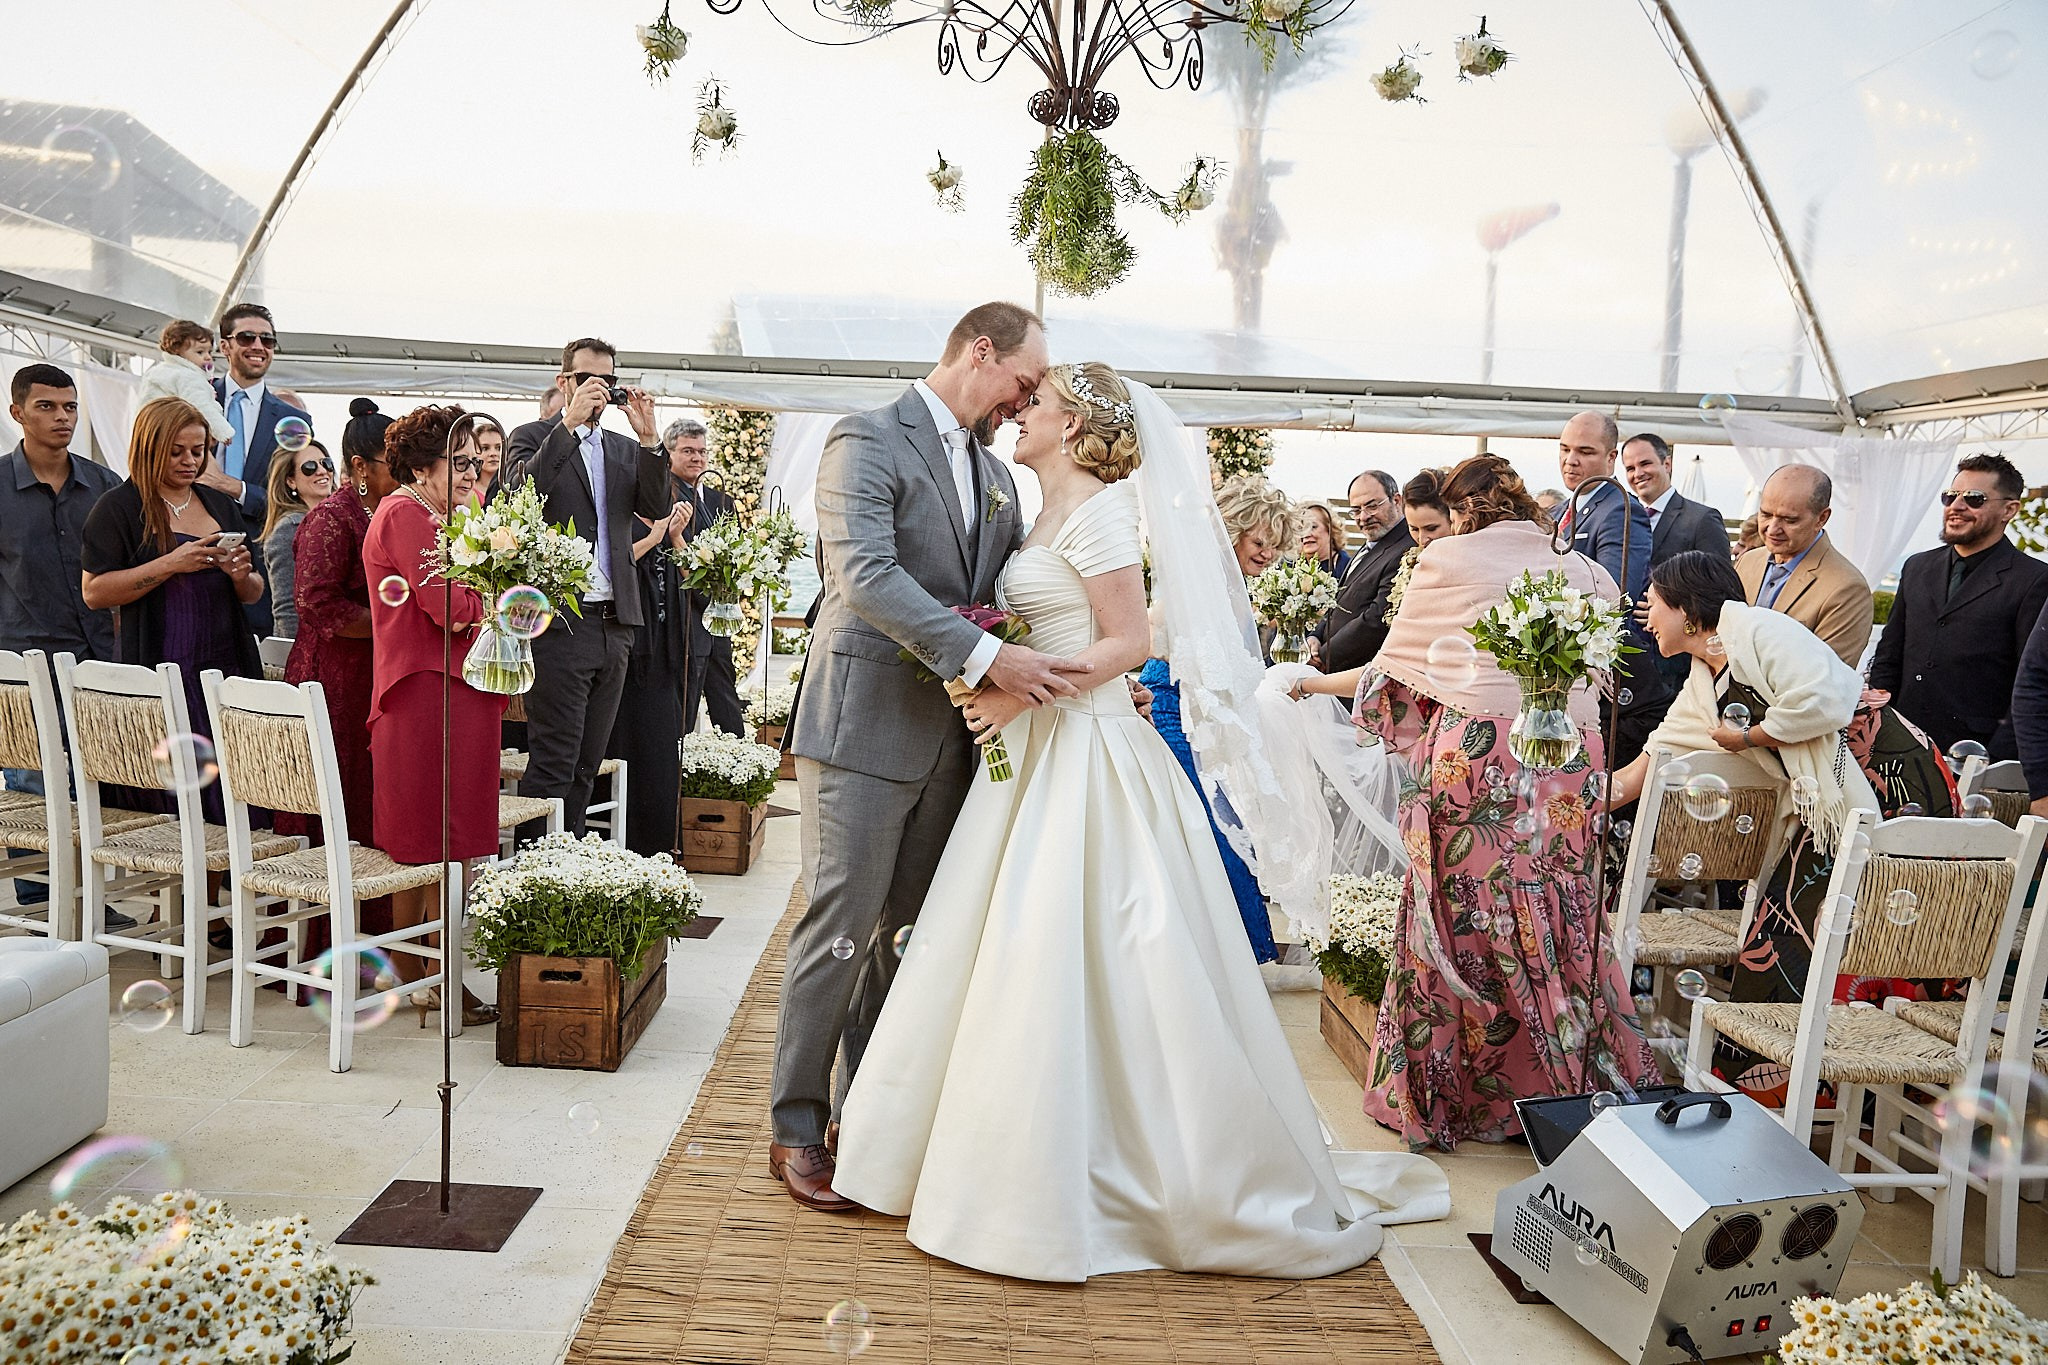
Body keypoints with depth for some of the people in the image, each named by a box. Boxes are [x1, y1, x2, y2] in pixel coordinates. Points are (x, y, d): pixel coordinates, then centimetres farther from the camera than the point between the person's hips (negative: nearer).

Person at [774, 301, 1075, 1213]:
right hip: (865, 726, -7)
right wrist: (986, 657, -27)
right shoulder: (867, 442, -7)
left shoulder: (995, 473, 17)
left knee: (908, 933, 12)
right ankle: (796, 1130, 13)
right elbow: (865, 573, -21)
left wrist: (1099, 672, 1)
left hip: (950, 735, 7)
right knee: (840, 932, -1)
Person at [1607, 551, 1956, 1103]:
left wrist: (1747, 737, -7)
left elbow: (1822, 701, -22)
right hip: (1821, 804, 8)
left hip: (1888, 776, -8)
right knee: (1783, 929, 5)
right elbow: (1649, 765, 20)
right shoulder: (1702, 686, 17)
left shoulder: (1759, 630, -9)